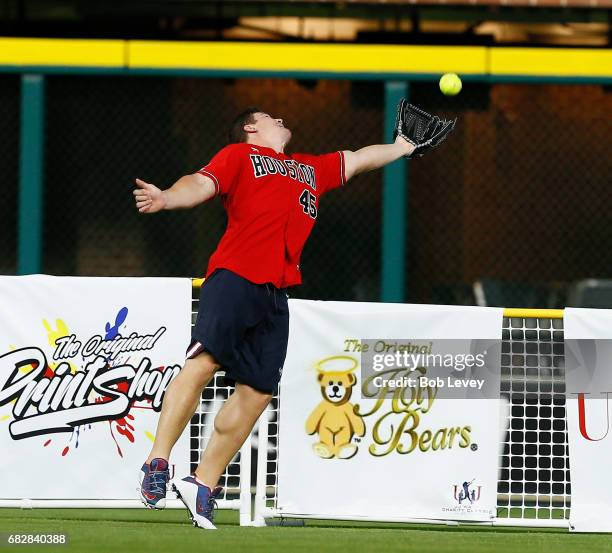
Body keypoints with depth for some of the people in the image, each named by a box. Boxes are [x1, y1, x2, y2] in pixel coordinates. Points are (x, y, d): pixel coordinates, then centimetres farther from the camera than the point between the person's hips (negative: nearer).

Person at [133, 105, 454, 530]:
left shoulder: (312, 169, 31)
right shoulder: (240, 155, 11)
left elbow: (358, 159, 46)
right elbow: (201, 185, -5)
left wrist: (402, 146, 54)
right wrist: (166, 198, -25)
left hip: (275, 295, 7)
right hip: (234, 278, -7)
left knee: (257, 392, -1)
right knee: (204, 362, -22)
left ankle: (203, 483, 6)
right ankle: (157, 464, -22)